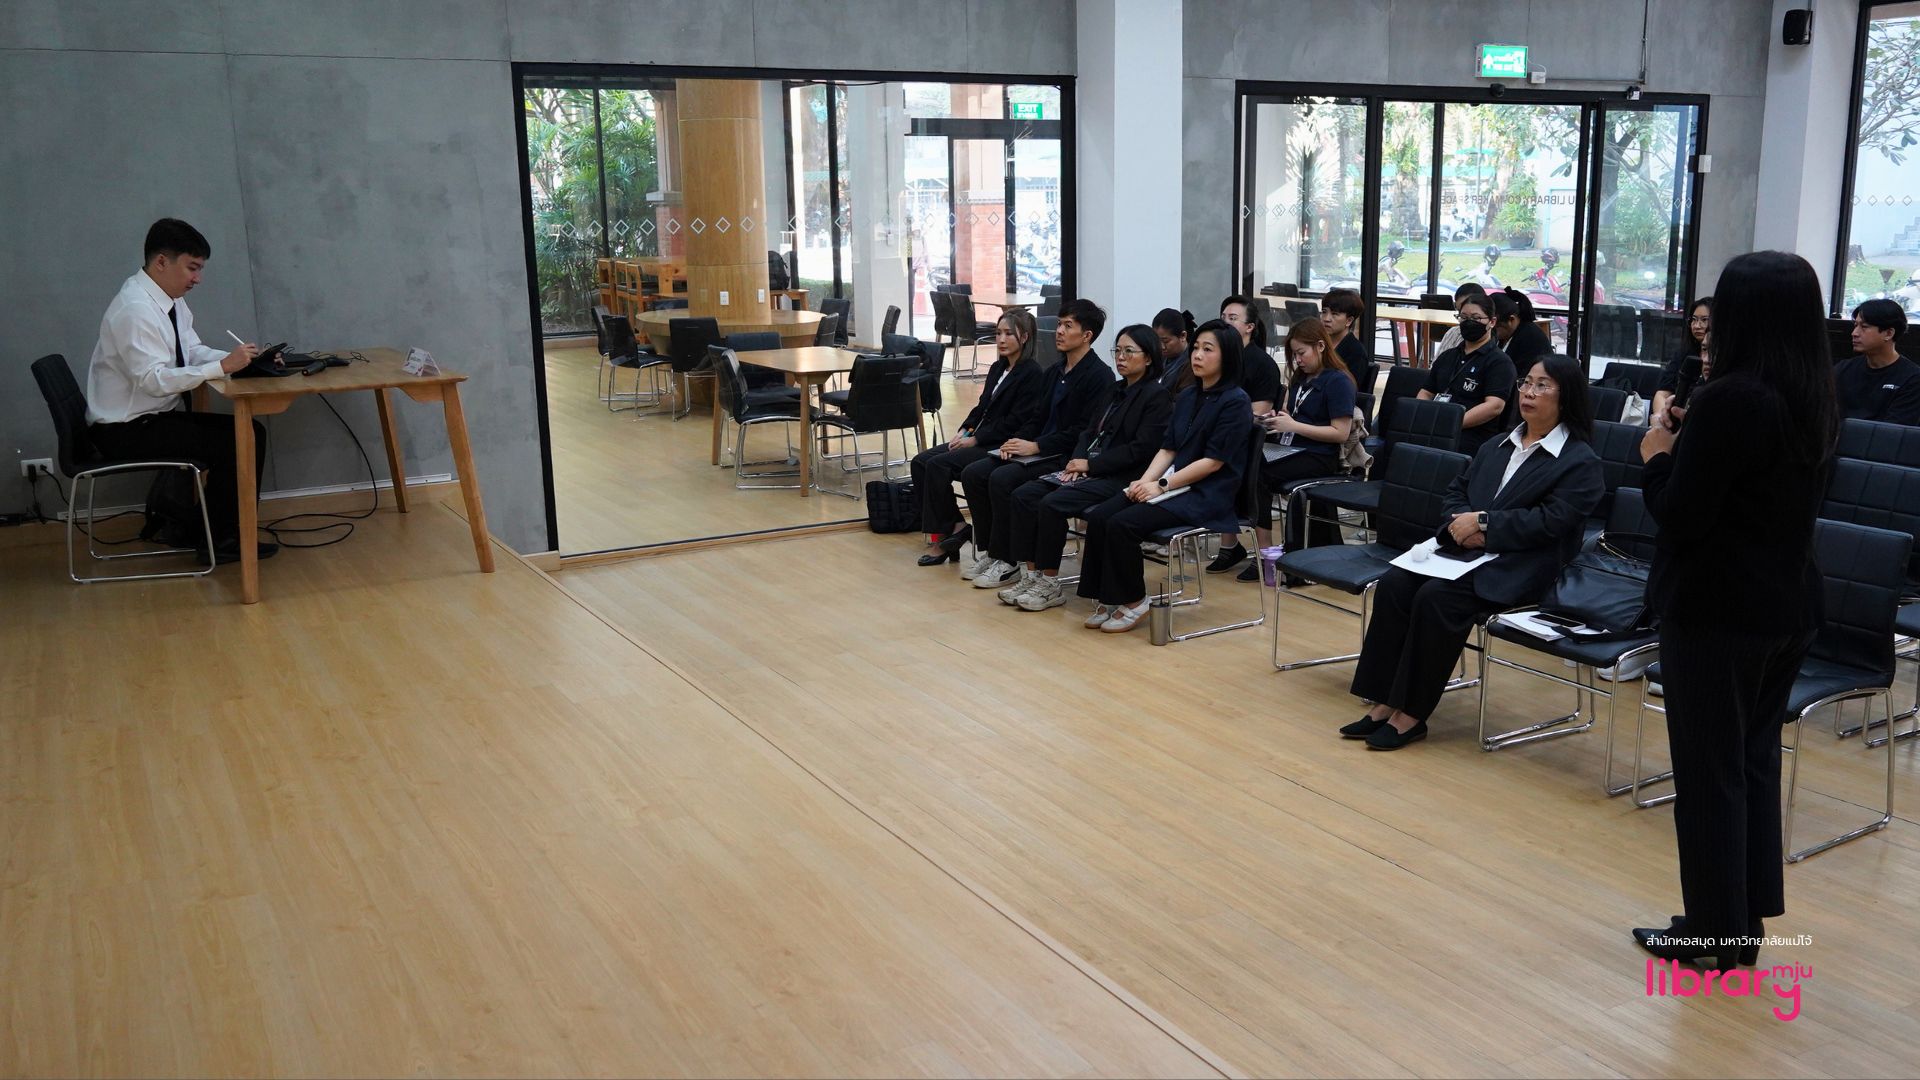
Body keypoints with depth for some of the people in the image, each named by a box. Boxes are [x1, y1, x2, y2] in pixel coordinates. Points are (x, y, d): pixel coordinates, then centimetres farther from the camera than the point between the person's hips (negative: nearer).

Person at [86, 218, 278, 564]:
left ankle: (174, 518, 14)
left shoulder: (171, 300, 5)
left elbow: (194, 351, 7)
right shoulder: (135, 309, -23)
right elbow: (155, 380, -29)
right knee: (237, 442, -15)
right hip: (126, 430, -9)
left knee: (251, 432, 6)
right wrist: (223, 367, -29)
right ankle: (220, 541, 0)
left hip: (157, 416, 9)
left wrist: (240, 358, -11)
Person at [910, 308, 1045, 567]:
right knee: (920, 462, -8)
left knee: (938, 465, -24)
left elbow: (1015, 422, -16)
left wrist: (975, 439, -16)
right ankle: (953, 527, -8)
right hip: (980, 440, 9)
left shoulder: (1032, 373, -10)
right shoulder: (997, 369, 16)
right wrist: (964, 431, 1)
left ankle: (949, 529, -10)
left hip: (1003, 446, -9)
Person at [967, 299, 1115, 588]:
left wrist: (1035, 447, -20)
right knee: (972, 474, -7)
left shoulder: (1099, 376, -10)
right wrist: (1018, 440, -2)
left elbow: (1085, 431, -18)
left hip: (1069, 458, -9)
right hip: (1039, 453, 9)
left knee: (1002, 478, -28)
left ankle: (1006, 562, -15)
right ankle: (991, 551, 1)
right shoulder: (1053, 372, 17)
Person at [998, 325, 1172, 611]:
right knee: (1024, 495, -9)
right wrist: (1077, 460, -3)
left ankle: (1051, 585, -14)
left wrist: (1090, 464, -16)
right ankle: (1033, 575, -8)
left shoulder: (1157, 396, -7)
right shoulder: (1116, 390, 20)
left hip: (1122, 478, -9)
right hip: (1090, 469, 9)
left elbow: (1141, 450, -16)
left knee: (1053, 503, -27)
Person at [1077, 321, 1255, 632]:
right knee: (1098, 516, -14)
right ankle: (1106, 598, -6)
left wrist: (1162, 485, -15)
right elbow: (1167, 449, 13)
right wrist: (1145, 481, -5)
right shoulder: (1187, 397, 15)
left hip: (1206, 494, -7)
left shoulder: (1236, 402, -8)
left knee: (1123, 523, -26)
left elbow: (1213, 461, -14)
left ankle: (1132, 602, -8)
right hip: (1172, 485, 7)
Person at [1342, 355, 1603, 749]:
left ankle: (1411, 714, -22)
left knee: (1437, 596, -31)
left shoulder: (1581, 462, -3)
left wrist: (1483, 523, -16)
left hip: (1520, 568, -7)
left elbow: (1550, 521, -15)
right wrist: (1461, 524, -5)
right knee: (1394, 583, -19)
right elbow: (1457, 490, 18)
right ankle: (1384, 703, -17)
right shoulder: (1497, 447, 20)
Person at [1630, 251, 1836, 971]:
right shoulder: (1818, 403, 5)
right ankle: (1747, 916, 26)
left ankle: (1715, 932, 13)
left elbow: (1680, 516, -19)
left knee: (1709, 771, 3)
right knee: (1755, 759, 17)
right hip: (1787, 606, 8)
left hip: (1717, 611, -8)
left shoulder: (1731, 399, -22)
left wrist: (1658, 458, -3)